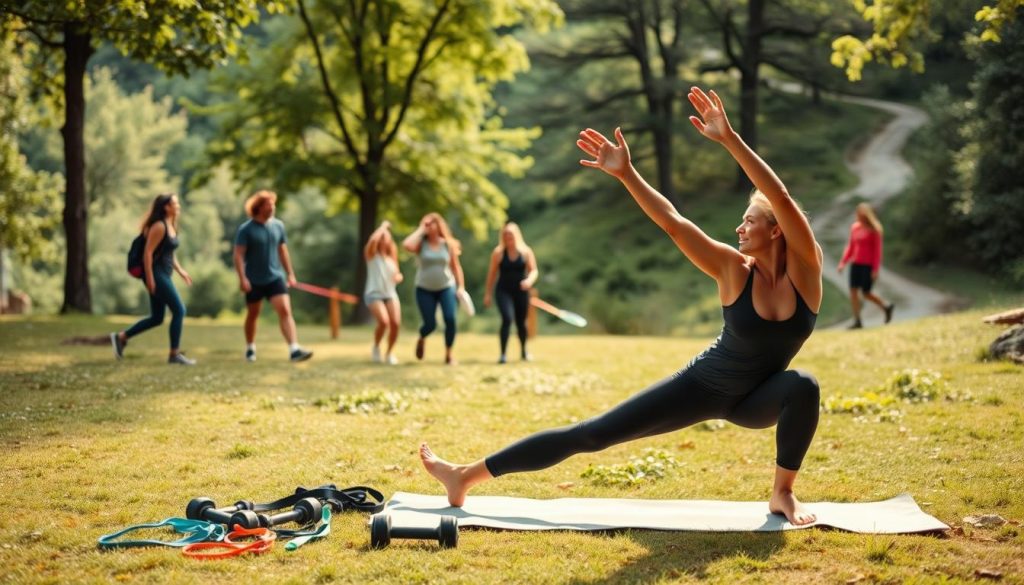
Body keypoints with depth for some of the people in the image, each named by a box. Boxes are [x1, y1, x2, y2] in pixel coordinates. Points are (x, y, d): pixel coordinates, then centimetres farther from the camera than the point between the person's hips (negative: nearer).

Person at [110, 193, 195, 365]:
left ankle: (121, 337, 19)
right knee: (179, 310, -8)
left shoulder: (171, 226, 14)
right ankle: (174, 354, -3)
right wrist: (150, 279, -21)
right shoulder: (159, 226, -14)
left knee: (156, 318, 11)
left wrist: (180, 271, 18)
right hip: (156, 274, -10)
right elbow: (148, 252, -18)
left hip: (164, 275, 10)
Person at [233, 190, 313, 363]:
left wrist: (290, 274, 12)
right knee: (253, 314, 13)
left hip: (275, 277, 2)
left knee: (285, 311, -13)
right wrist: (242, 278, -20)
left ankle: (294, 349, -22)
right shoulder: (246, 229, -10)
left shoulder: (278, 225, 4)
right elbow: (238, 255, -12)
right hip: (254, 281, -2)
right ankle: (250, 349, 33)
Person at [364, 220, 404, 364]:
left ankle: (389, 353, 7)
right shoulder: (371, 254, -2)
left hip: (391, 294, 5)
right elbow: (373, 240, -25)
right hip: (374, 294, -5)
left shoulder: (391, 257, 13)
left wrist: (398, 277, -3)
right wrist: (383, 226, -11)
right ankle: (376, 347, 3)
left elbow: (398, 274, 22)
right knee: (384, 321, -26)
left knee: (396, 323, -15)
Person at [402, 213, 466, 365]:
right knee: (430, 324, -5)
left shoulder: (448, 244, 1)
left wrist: (461, 286, -2)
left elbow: (456, 267, 6)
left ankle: (448, 355, 1)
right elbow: (406, 244, -26)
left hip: (446, 288, 1)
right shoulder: (421, 244, -3)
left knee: (450, 319, -16)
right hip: (425, 289, -1)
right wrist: (420, 230, -15)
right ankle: (421, 339, 34)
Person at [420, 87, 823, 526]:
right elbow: (672, 223, -20)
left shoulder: (804, 269, -16)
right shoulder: (734, 271, -13)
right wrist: (626, 173, -31)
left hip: (756, 400, 0)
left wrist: (730, 140, -41)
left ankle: (783, 494, -15)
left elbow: (781, 198, -31)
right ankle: (467, 476, 0)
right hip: (704, 385, 0)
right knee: (592, 433, -4)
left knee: (802, 386, -36)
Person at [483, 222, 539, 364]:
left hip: (521, 291, 2)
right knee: (507, 319, -21)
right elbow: (491, 274, 1)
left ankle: (524, 351, 37)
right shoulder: (498, 252, -2)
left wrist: (529, 280, -21)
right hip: (503, 291, -2)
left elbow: (534, 270, 2)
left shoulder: (526, 251, 1)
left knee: (521, 322, 12)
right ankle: (503, 354, -18)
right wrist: (487, 294, 1)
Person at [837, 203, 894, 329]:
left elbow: (877, 250, -9)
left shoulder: (874, 230, -8)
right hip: (856, 264, 6)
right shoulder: (854, 227, 8)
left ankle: (886, 307, 22)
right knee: (853, 291, -4)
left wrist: (875, 269, -13)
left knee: (866, 293, -2)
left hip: (868, 265, -6)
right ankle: (857, 321, 0)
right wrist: (843, 262, 8)